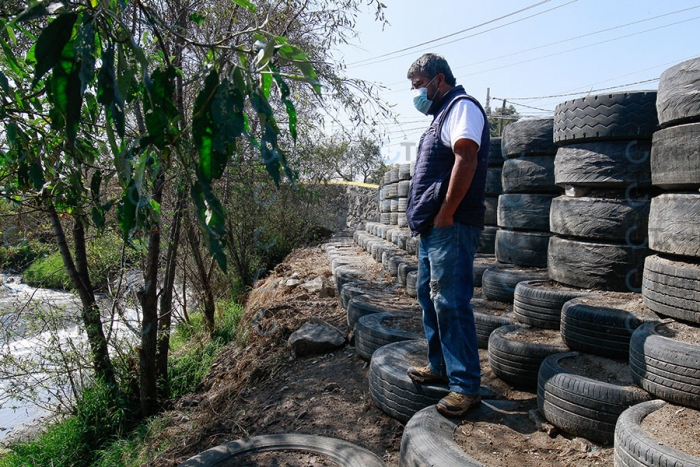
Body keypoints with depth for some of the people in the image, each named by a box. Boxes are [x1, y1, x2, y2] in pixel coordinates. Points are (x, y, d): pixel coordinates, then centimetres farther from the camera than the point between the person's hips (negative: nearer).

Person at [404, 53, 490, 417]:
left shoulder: (462, 106, -5)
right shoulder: (442, 115, 25)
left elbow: (466, 159, -22)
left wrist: (445, 213, -22)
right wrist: (424, 217, 15)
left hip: (451, 226, -11)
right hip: (432, 226, 11)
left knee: (451, 303, -8)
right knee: (429, 297, 16)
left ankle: (466, 386, 2)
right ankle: (439, 366, 29)